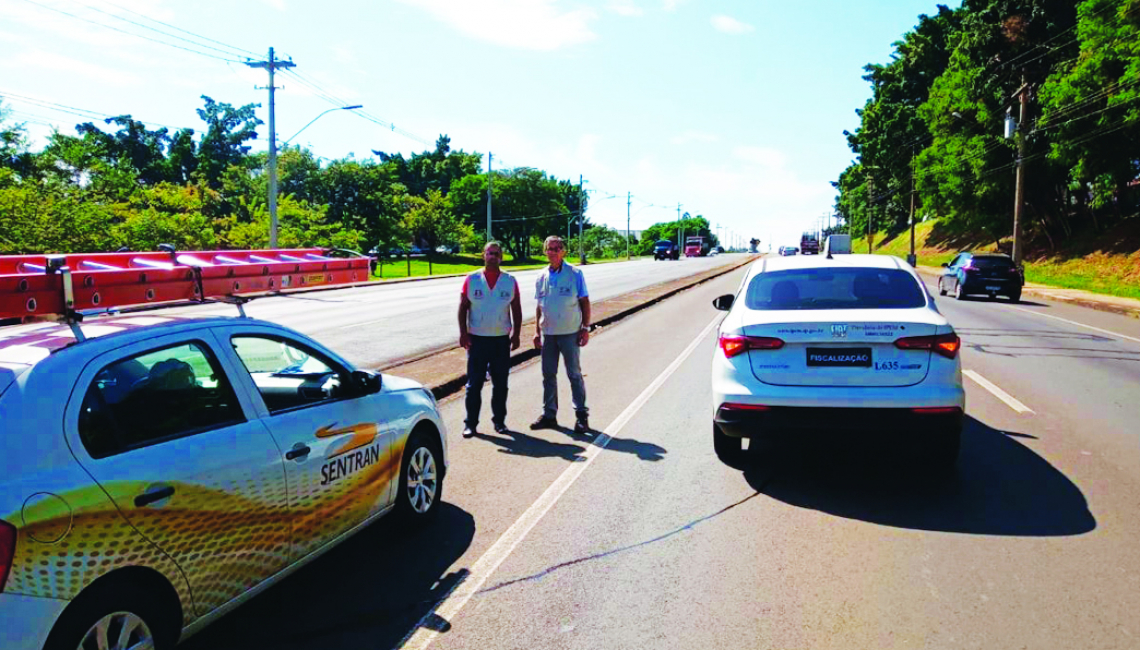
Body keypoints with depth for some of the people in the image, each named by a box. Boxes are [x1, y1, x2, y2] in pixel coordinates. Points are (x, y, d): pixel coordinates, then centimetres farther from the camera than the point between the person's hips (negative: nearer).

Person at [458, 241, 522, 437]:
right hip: (477, 339, -1)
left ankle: (499, 420, 19)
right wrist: (463, 333, -5)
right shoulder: (471, 280, 2)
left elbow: (516, 310, 8)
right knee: (474, 384, 0)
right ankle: (471, 423, 7)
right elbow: (463, 307, 2)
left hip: (502, 340, 1)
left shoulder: (510, 281, 5)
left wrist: (516, 334, 2)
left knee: (501, 384, 8)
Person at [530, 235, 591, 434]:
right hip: (548, 333, 4)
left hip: (570, 333, -4)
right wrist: (537, 331, 9)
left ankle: (581, 416, 10)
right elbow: (540, 306, 12)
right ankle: (549, 414, 21)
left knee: (575, 375, 2)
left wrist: (586, 328, -8)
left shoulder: (575, 274, -5)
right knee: (548, 375, 10)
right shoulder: (542, 277, 6)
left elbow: (584, 302, -3)